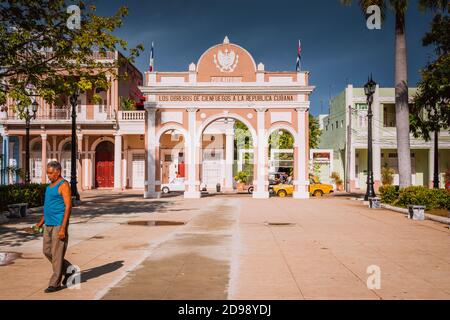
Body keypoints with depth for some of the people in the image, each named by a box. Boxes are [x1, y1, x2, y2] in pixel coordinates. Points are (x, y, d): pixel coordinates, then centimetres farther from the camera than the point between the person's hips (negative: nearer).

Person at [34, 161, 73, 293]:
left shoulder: (64, 185, -13)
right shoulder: (51, 185, 15)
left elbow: (68, 206, -19)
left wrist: (63, 228, -23)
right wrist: (42, 221, 19)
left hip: (59, 225, -9)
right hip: (49, 225, 9)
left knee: (57, 253, -3)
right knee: (47, 251, 12)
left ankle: (55, 283, 6)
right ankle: (68, 270, 26)